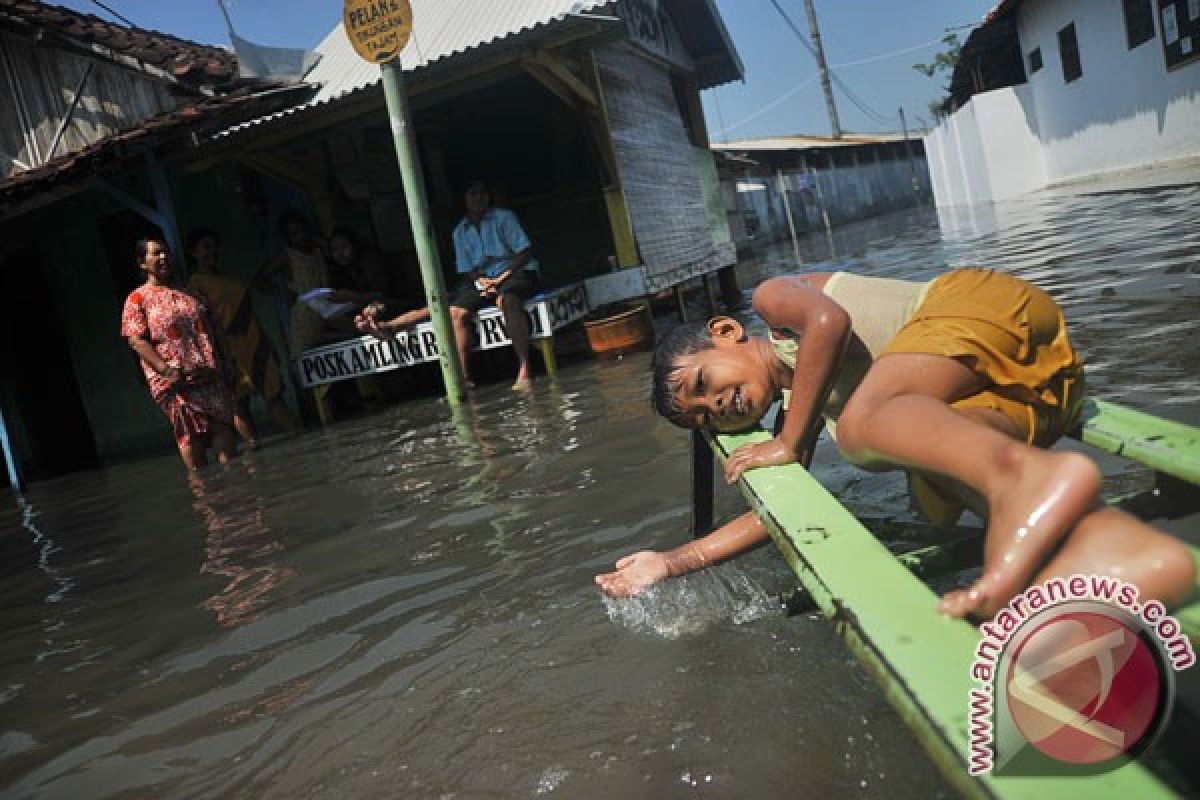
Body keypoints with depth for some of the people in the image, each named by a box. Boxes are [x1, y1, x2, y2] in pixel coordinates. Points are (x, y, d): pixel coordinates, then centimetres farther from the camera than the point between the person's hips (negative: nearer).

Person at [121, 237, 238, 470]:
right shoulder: (138, 299, 4)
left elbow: (212, 331, 21)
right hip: (176, 382, -5)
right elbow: (136, 340, -6)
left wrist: (220, 365, 10)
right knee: (191, 436, -6)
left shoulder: (189, 294, 20)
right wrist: (165, 369, -19)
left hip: (211, 375, 5)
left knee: (224, 428, 1)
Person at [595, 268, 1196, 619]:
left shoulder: (773, 300, 8)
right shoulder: (811, 416, 25)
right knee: (934, 501, -14)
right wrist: (670, 562, 25)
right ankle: (1092, 532, -42)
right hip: (1030, 396, 8)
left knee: (860, 420, -25)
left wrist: (788, 444, -6)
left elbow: (830, 320, -13)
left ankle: (1021, 476, -53)